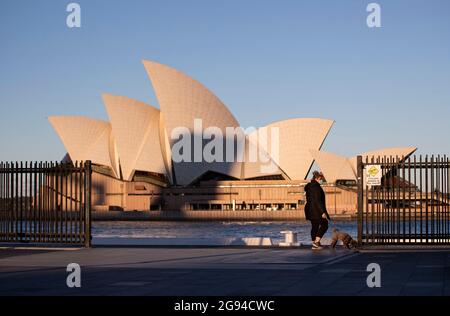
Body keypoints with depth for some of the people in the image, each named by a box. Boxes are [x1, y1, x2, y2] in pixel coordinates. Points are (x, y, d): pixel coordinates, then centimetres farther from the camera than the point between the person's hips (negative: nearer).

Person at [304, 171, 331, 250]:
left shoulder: (308, 186, 13)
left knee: (314, 226, 12)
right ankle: (316, 241, -10)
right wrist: (323, 212, -21)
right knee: (324, 225, -2)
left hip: (310, 210, 10)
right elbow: (318, 201, -22)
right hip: (316, 210, -10)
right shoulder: (316, 187, -17)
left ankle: (314, 244, 13)